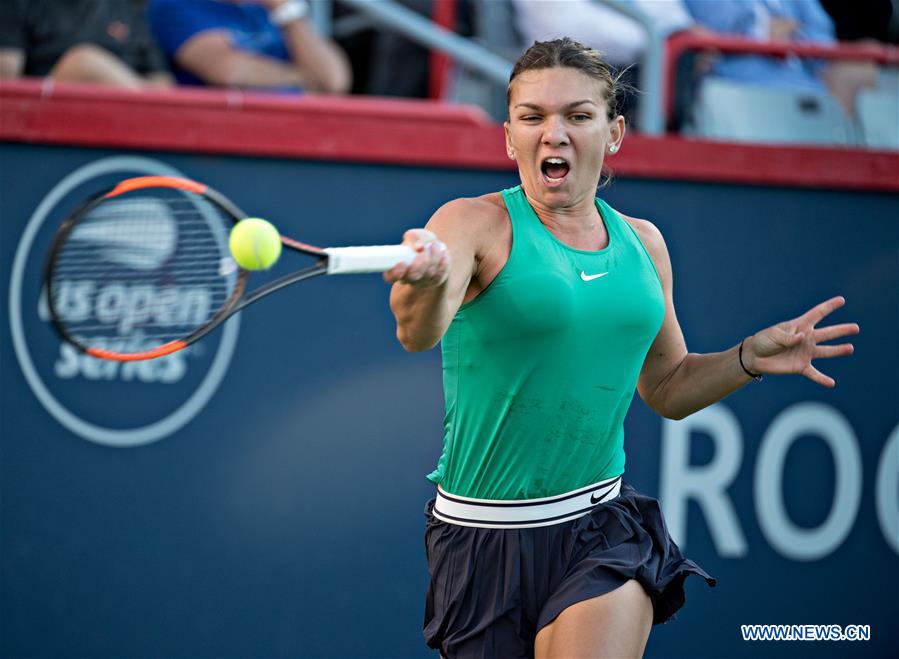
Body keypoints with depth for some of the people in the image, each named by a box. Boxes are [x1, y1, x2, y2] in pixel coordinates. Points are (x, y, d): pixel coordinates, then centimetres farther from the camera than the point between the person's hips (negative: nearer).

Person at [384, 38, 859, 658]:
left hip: (602, 532, 3)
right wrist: (425, 284, -51)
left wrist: (748, 358, 4)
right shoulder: (475, 224, -8)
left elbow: (666, 387, 22)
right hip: (487, 535, -2)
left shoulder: (642, 242, 8)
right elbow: (418, 331, -28)